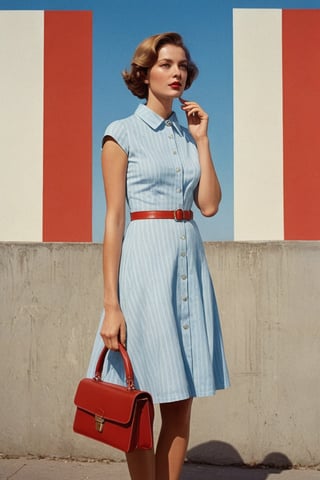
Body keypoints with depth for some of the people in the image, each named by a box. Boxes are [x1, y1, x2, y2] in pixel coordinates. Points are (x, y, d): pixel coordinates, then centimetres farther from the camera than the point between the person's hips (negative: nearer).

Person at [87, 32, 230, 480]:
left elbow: (210, 204, 5)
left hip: (190, 262, 6)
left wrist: (201, 139, 5)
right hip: (146, 260, -6)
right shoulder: (123, 134, 0)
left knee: (181, 401, 8)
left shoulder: (187, 135, 16)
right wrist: (111, 304, -13)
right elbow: (113, 219, -7)